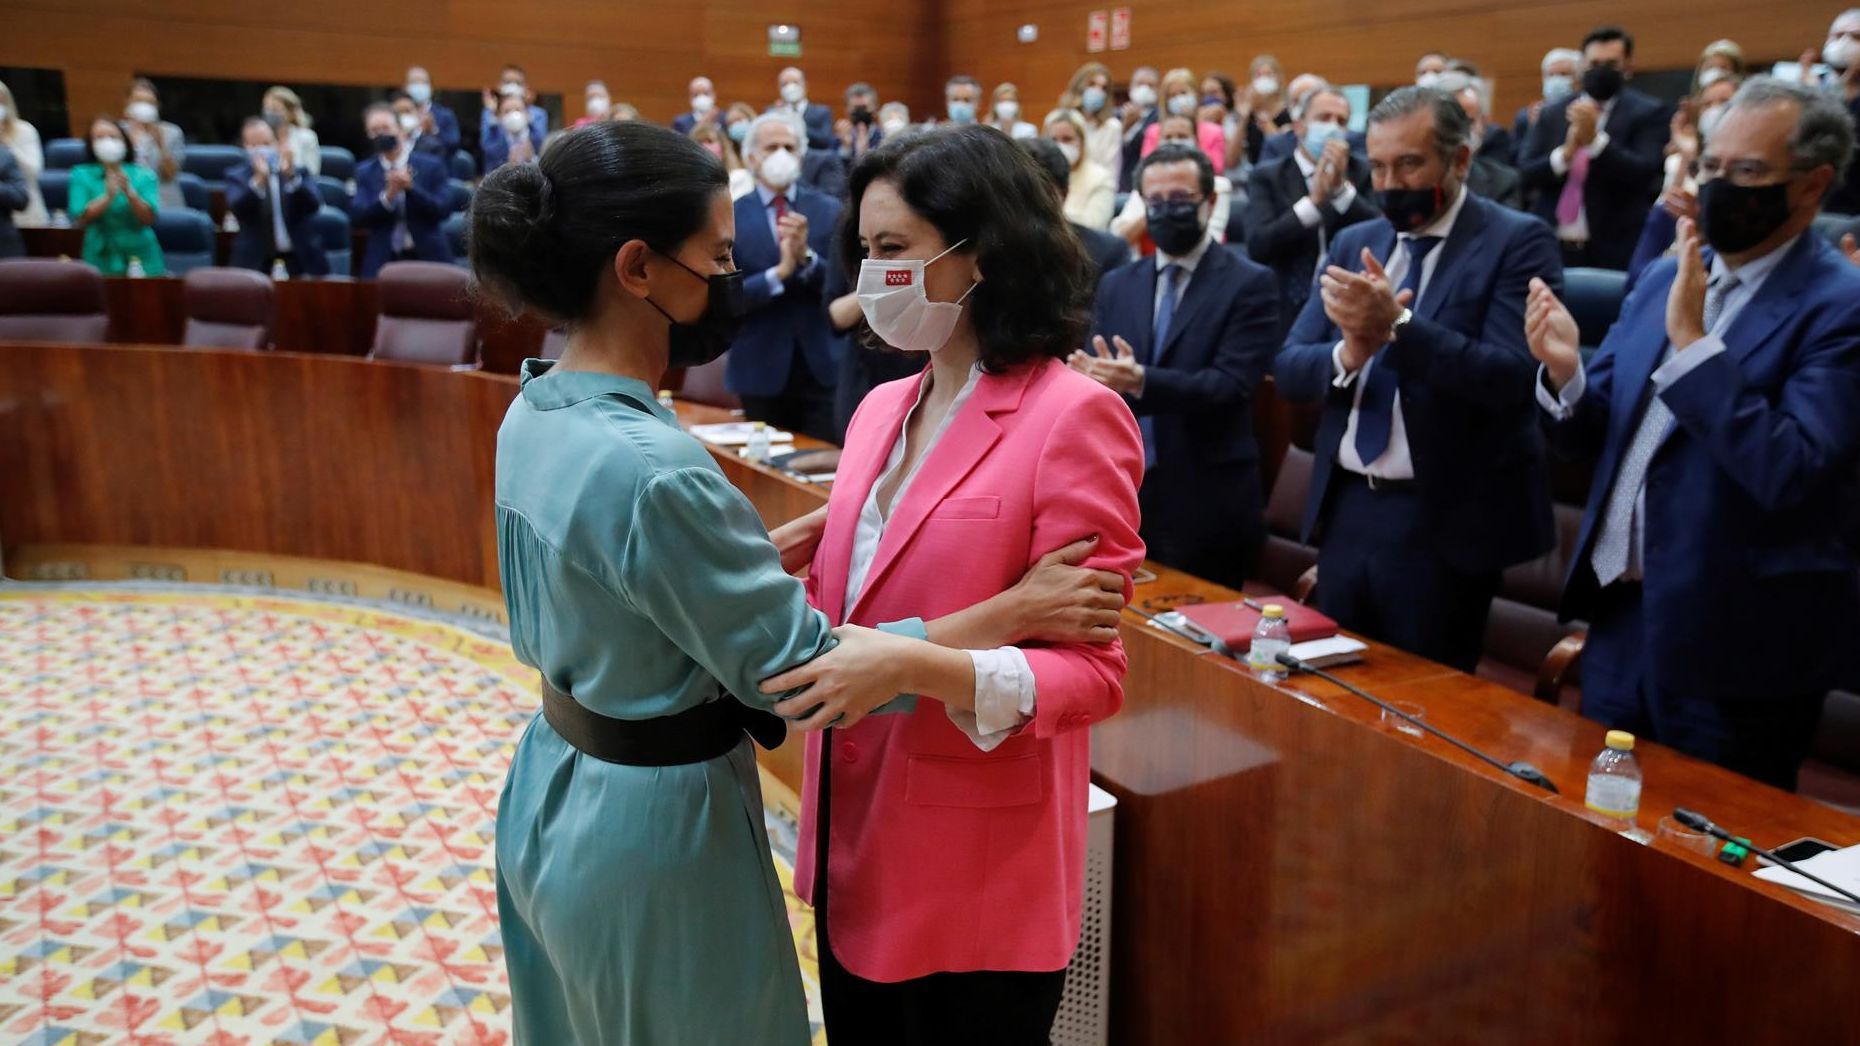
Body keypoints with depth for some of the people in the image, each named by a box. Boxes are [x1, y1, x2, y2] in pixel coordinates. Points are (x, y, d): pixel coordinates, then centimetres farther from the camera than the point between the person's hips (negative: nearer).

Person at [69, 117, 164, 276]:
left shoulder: (144, 176, 5)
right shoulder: (81, 175, 6)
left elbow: (149, 219, -7)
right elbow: (80, 220, -7)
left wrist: (130, 193, -23)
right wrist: (108, 196, -20)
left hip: (142, 258, 0)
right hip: (100, 259, 0)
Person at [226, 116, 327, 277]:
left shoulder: (298, 173, 9)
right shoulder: (238, 177, 6)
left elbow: (313, 206, -9)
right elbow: (237, 209, -14)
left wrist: (292, 176, -24)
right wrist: (259, 179, -28)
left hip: (300, 259, 1)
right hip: (256, 262, -1)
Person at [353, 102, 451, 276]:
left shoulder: (431, 165, 3)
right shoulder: (364, 172, 8)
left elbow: (444, 210, -5)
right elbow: (357, 217, -4)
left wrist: (411, 187, -18)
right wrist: (388, 194, -19)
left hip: (427, 258, -1)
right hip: (382, 261, 1)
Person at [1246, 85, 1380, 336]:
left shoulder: (1363, 172, 8)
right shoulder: (1267, 177, 2)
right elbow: (1258, 247, -13)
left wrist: (1342, 186, -14)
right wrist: (1315, 200, -18)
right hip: (1287, 313, -1)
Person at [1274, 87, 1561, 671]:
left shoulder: (1516, 242, -6)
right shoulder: (1353, 243, 10)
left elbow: (1511, 376, -19)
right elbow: (1288, 370, 3)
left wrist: (1397, 326, -28)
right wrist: (1348, 352, -18)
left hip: (1442, 521, -5)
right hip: (1345, 509, 5)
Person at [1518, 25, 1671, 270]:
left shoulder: (1647, 112, 2)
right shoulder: (1553, 113, 11)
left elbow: (1645, 173, -10)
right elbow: (1525, 175, 4)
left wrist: (1595, 138, -20)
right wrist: (1566, 152, -14)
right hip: (1553, 250, 3)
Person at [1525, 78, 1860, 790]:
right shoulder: (1664, 277, 7)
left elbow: (1786, 472, -25)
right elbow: (1590, 438, 8)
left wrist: (1691, 339, -26)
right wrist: (1564, 371, -13)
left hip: (1732, 641, -6)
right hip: (1621, 618, 6)